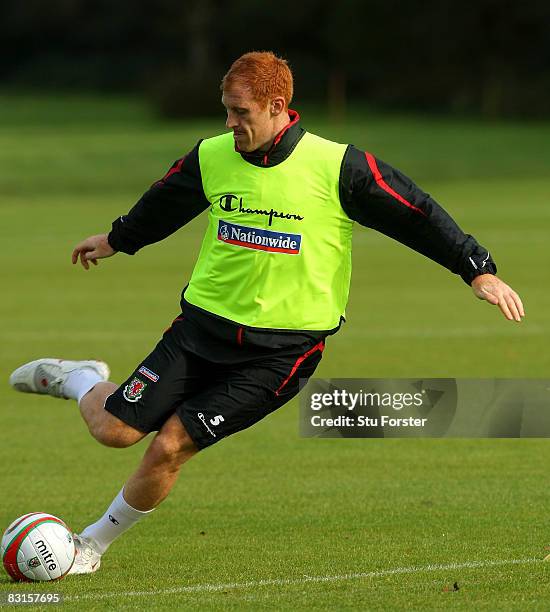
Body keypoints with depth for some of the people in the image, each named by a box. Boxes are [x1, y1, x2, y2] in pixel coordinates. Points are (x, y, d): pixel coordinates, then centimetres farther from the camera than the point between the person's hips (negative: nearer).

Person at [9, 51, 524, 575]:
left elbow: (415, 213, -6)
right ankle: (79, 381, 32)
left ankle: (94, 543, 11)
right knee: (116, 428, -5)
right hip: (201, 324, 3)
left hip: (281, 351, -3)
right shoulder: (211, 157, 0)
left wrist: (478, 271, -8)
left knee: (169, 448, -12)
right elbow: (165, 203, 22)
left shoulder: (337, 167, -13)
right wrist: (117, 240, 38)